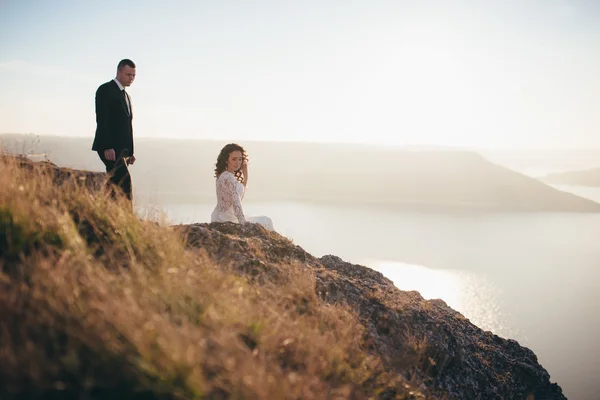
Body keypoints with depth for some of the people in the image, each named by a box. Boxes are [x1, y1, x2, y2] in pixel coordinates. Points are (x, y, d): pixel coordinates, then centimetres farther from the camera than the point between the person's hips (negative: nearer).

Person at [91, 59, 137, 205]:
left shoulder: (126, 95, 22)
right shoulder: (105, 90, -5)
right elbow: (101, 120, -14)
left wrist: (130, 152, 17)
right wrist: (107, 147, -22)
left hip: (122, 150, 8)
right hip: (109, 149, -8)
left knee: (114, 187, 5)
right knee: (125, 181, -18)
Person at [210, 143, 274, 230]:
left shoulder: (223, 175, 7)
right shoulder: (229, 178, -22)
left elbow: (240, 194, 15)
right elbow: (236, 204, -26)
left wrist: (245, 174, 7)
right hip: (226, 222, -10)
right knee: (266, 222, 6)